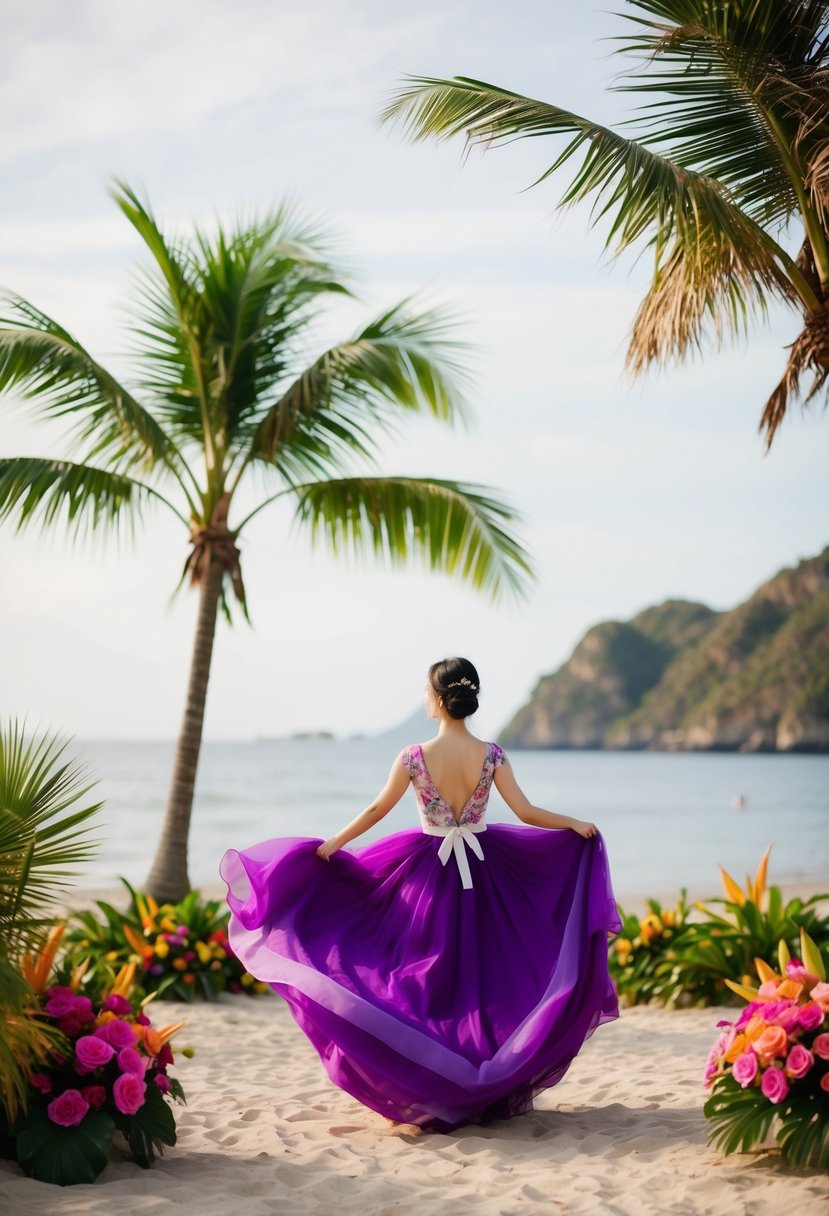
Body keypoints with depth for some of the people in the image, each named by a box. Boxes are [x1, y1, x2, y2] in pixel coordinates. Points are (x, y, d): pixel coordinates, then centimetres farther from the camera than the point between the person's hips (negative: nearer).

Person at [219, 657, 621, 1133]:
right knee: (486, 978, 13)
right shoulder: (491, 755, -8)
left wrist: (333, 844, 12)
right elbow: (527, 812, -9)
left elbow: (377, 811, -1)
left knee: (426, 983, 11)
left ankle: (430, 1091, 13)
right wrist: (576, 825, 7)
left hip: (428, 876, -1)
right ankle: (494, 1088, 18)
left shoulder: (414, 757, -11)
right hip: (484, 877, 2)